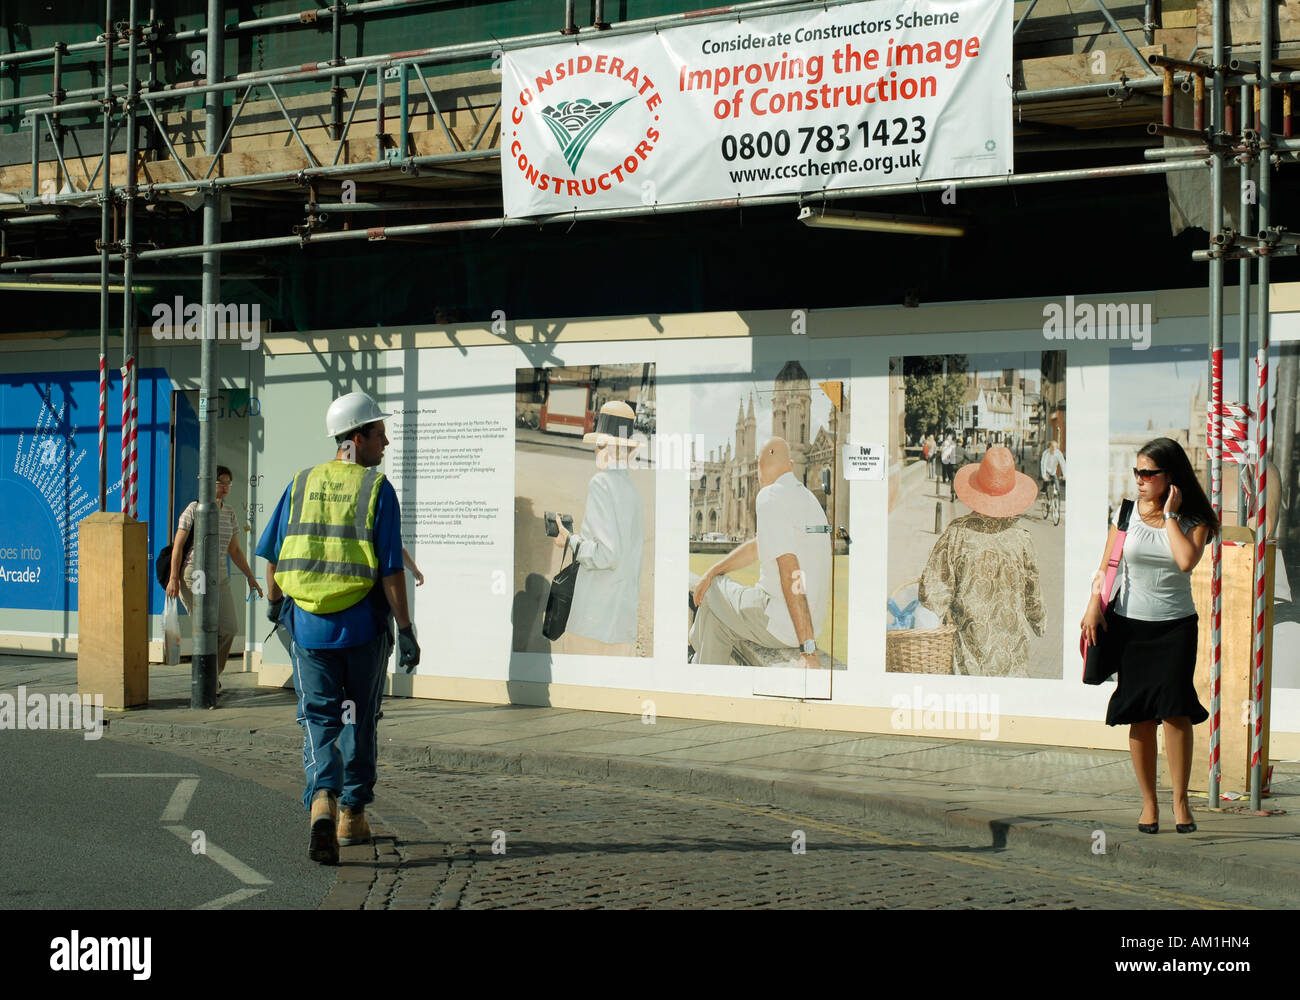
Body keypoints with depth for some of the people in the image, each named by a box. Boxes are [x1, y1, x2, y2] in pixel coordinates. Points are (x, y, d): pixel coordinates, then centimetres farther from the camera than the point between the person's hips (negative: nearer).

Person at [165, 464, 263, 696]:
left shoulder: (228, 513, 11)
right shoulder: (194, 509, -5)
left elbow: (234, 550, 18)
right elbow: (178, 544, -7)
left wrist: (250, 577, 14)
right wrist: (173, 578, -12)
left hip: (219, 577, 6)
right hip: (194, 577, -6)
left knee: (229, 628, -4)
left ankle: (213, 674, 16)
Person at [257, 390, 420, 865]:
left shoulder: (301, 484, 4)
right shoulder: (377, 489, -8)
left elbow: (273, 557, 8)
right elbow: (391, 570, -12)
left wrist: (275, 603, 27)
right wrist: (406, 630, -6)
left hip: (309, 625, 2)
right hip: (364, 627, -2)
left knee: (318, 720, 4)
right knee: (360, 722, 14)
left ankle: (322, 803, -20)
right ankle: (353, 816, 23)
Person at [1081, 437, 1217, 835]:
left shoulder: (1193, 519, 0)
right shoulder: (1126, 512, 4)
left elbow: (1186, 561, -19)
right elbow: (1107, 565, 5)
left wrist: (1169, 514, -12)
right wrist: (1094, 606, -9)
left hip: (1176, 626, -1)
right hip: (1130, 624, 1)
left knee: (1175, 708, -13)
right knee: (1140, 715, 1)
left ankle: (1180, 801, -5)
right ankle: (1148, 803, 10)